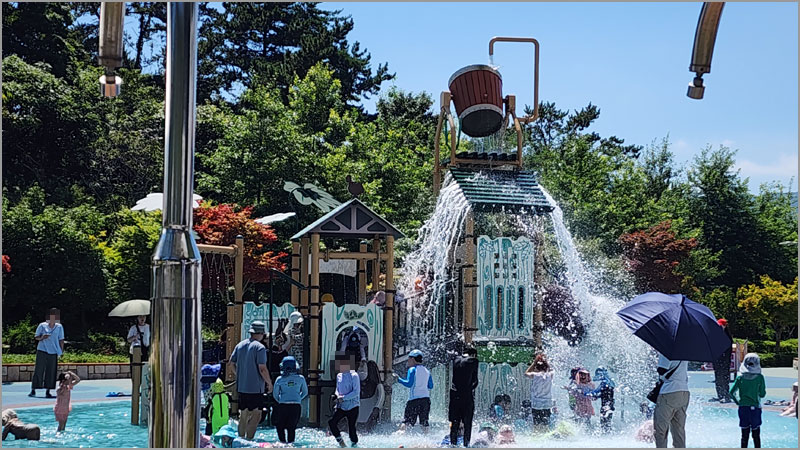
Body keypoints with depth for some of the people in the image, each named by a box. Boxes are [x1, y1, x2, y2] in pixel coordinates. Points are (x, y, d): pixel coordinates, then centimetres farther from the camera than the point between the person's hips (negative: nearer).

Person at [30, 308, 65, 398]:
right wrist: (42, 338, -14)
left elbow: (61, 340, 11)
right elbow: (36, 337, 7)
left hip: (53, 352, 2)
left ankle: (48, 392, 8)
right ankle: (33, 390, 2)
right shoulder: (42, 325, 2)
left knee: (51, 372, 1)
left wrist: (61, 351, 6)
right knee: (38, 370, -5)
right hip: (42, 351, -2)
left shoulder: (59, 327, 7)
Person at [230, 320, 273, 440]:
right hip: (255, 388, -7)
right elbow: (262, 369, -15)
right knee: (256, 415, -2)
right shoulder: (259, 347, -12)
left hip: (241, 387, 7)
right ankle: (249, 439, -9)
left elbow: (233, 364, 13)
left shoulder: (240, 345, 8)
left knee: (243, 414, 16)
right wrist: (270, 383, -3)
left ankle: (241, 438, 18)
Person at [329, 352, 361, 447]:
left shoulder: (354, 375, -10)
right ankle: (341, 442, 4)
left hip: (352, 406, -6)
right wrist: (338, 395, -2)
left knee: (351, 427, -3)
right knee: (332, 422, -10)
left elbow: (356, 392, -14)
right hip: (341, 406, 6)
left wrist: (343, 397, -18)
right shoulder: (339, 376, 10)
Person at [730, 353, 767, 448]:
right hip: (755, 408, -2)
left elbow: (732, 392, -4)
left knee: (744, 435, 8)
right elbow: (762, 394, -3)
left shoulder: (740, 377, -2)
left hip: (743, 407, 2)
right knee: (756, 435, 6)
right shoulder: (759, 377, -7)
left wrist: (737, 402, 9)